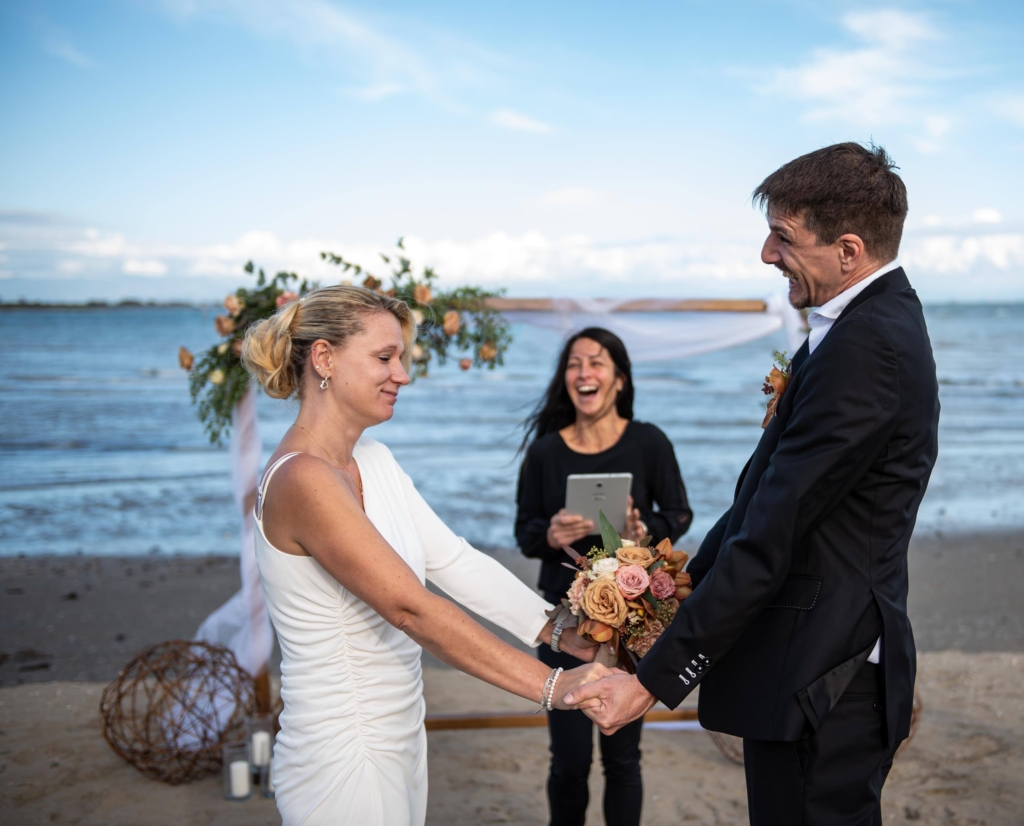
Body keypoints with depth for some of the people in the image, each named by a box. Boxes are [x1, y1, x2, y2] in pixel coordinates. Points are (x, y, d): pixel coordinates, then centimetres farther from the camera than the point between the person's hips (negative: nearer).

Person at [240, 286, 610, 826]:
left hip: (396, 737, 8)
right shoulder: (303, 480, -23)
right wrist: (550, 685, -27)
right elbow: (410, 608, -27)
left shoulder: (374, 460, 6)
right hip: (344, 760, -8)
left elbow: (452, 559, 1)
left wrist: (559, 630, -8)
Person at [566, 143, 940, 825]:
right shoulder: (881, 320, 10)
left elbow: (770, 538, -24)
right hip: (833, 671, 10)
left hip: (821, 685, -10)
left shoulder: (866, 347, -23)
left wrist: (655, 680, -20)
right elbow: (769, 496, 13)